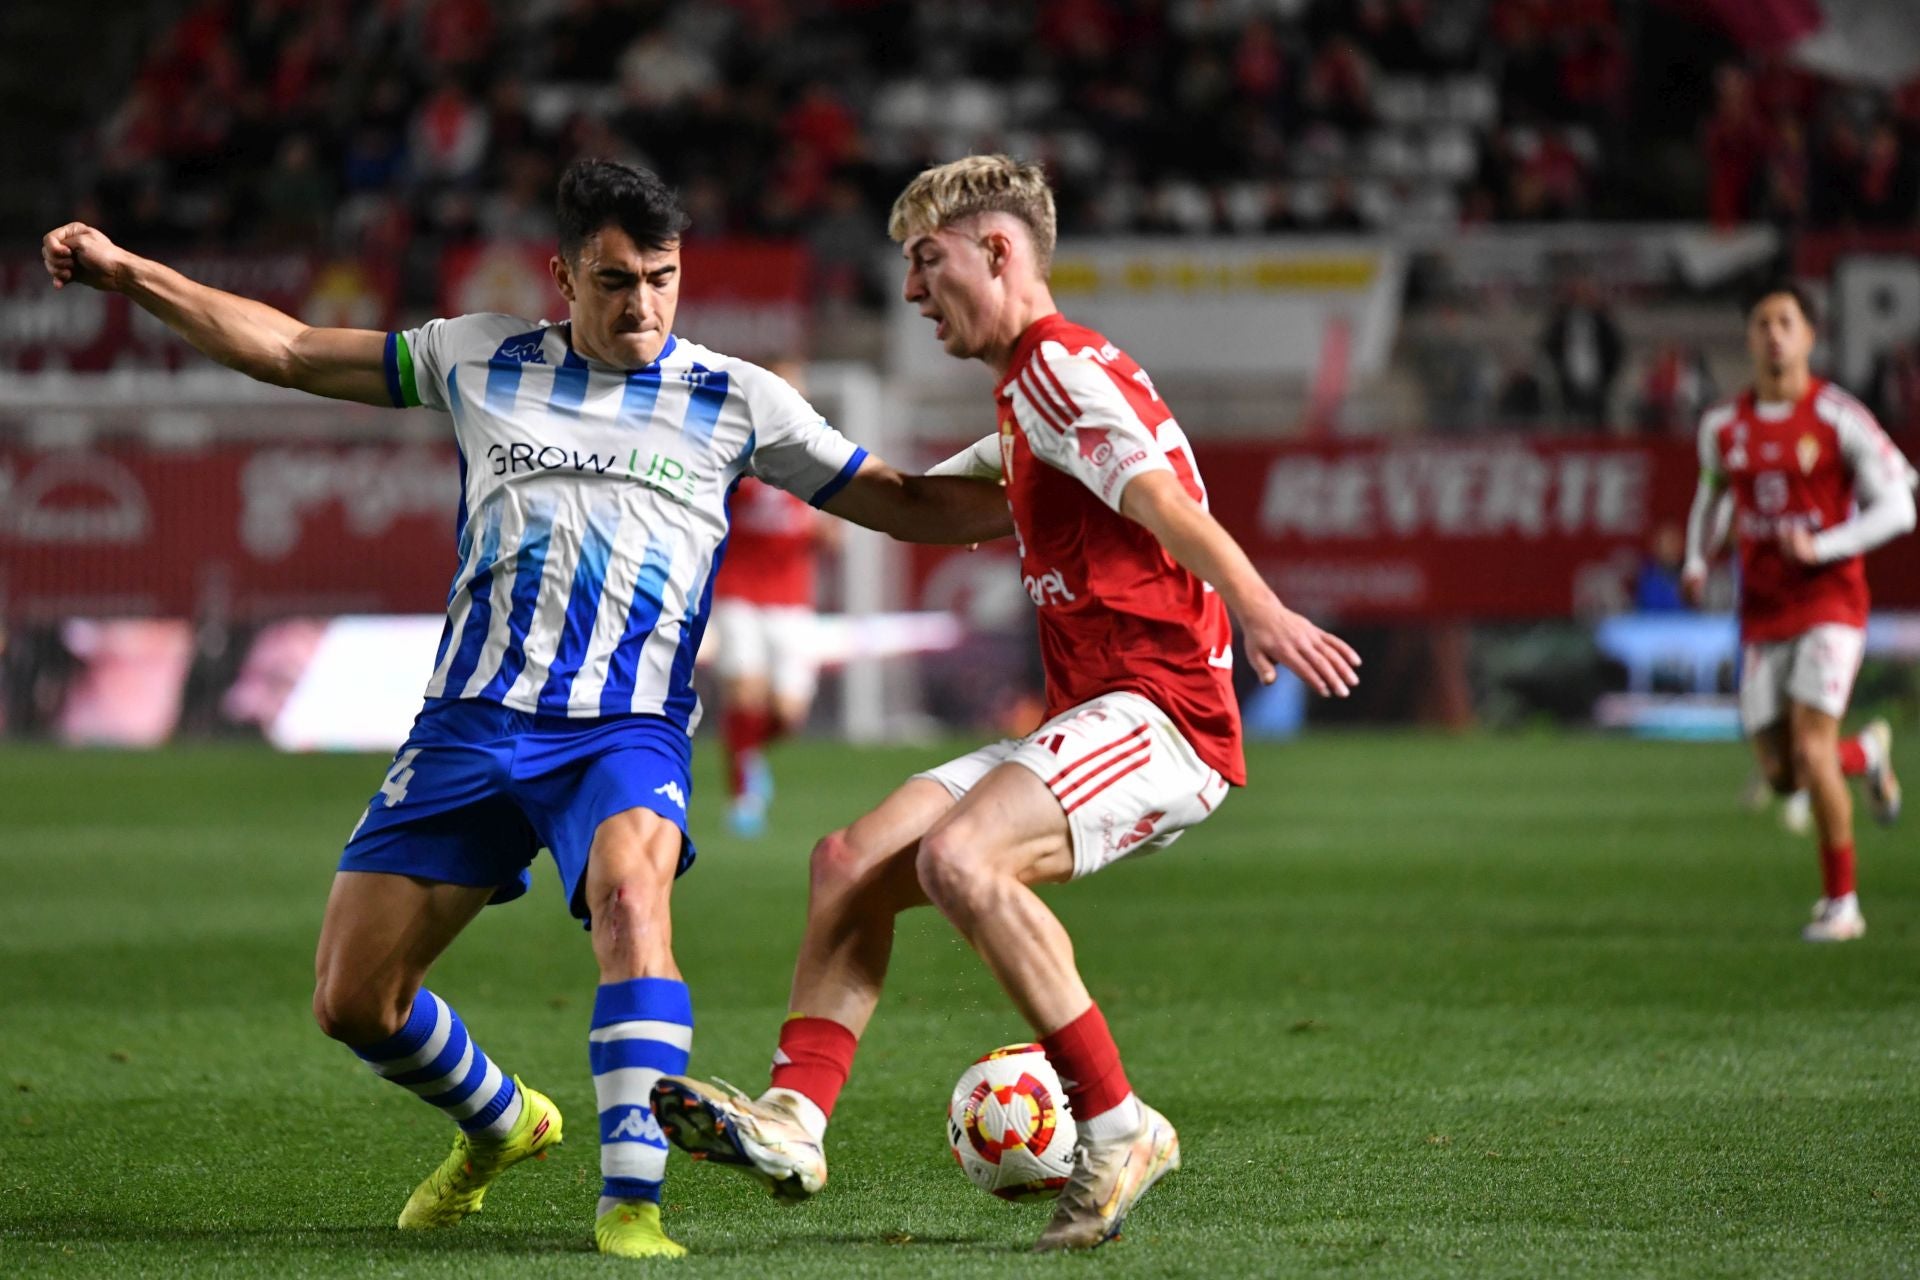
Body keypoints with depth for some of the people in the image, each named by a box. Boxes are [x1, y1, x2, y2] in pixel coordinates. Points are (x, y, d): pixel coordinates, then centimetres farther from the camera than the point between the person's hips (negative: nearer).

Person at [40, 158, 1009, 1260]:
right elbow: (290, 351, 16)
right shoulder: (481, 361, 10)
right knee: (351, 1000, 1)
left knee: (632, 889, -36)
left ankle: (632, 1201, -37)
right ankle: (500, 1126, 32)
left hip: (625, 733, -3)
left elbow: (905, 505, 12)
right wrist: (126, 272, 12)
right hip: (470, 722, 3)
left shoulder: (736, 400, 7)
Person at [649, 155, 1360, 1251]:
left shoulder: (1058, 366, -8)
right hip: (1092, 725, 10)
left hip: (1159, 717, -10)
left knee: (957, 856, -31)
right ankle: (794, 1121, -7)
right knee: (853, 862, 1)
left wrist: (1258, 610, -38)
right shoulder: (1032, 386, 23)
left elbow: (1162, 498, -25)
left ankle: (1118, 1130, -24)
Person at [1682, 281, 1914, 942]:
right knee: (1780, 775, 1)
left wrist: (1821, 546, -22)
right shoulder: (1723, 426, 5)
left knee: (1810, 751, -17)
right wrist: (1696, 561, 8)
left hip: (1830, 603, -4)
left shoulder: (1839, 418, -9)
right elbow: (1711, 490, 25)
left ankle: (1841, 903, -1)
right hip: (1762, 614, 5)